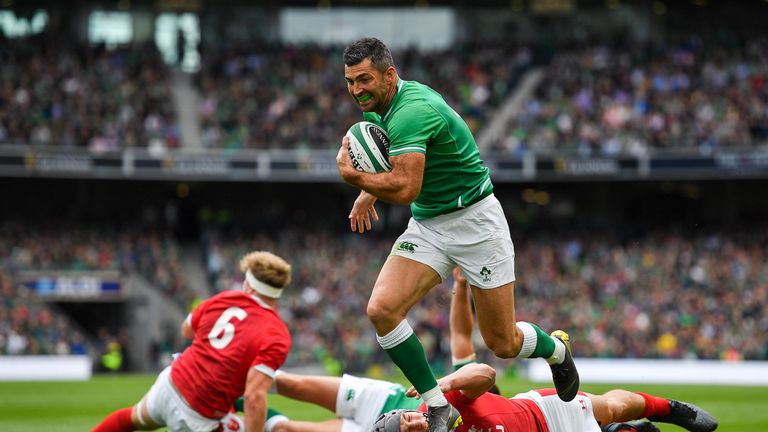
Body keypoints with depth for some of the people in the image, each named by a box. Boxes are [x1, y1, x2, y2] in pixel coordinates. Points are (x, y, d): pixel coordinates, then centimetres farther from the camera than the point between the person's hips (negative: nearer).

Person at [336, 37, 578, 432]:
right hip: (427, 225, 8)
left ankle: (556, 351, 37)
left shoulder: (411, 111, -28)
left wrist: (351, 174, -30)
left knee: (503, 344, 1)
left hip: (474, 221, -8)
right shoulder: (381, 106, 1)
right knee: (382, 309, -16)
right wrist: (368, 189, 15)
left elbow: (404, 189, -38)